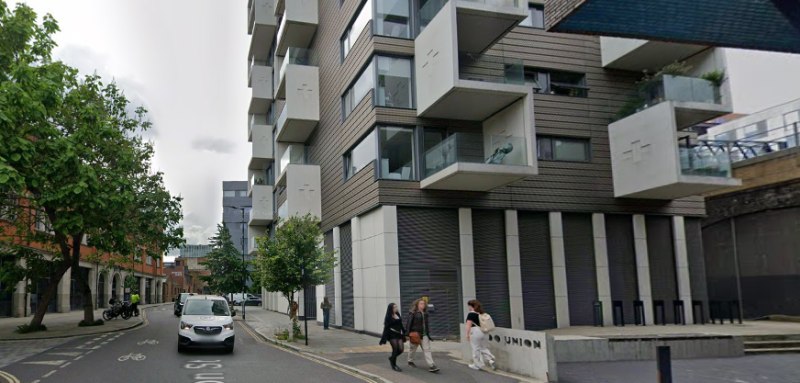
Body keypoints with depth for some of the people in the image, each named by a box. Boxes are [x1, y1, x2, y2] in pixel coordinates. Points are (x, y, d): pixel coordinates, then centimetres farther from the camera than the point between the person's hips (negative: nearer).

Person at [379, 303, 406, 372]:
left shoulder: (398, 315, 11)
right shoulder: (388, 317, -7)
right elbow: (386, 327, -9)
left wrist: (404, 333, 16)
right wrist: (384, 339, -11)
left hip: (399, 335, 6)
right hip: (392, 335, -6)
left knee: (401, 350, 0)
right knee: (395, 350, -5)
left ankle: (392, 358, 28)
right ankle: (394, 365, 13)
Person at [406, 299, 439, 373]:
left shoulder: (425, 314, 10)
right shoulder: (413, 313, -8)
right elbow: (409, 323, -11)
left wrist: (428, 332, 16)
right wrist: (408, 333, -15)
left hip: (424, 334, 4)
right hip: (415, 334, -4)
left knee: (427, 349, -5)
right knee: (413, 348, 14)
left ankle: (431, 365, -13)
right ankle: (410, 361, 40)